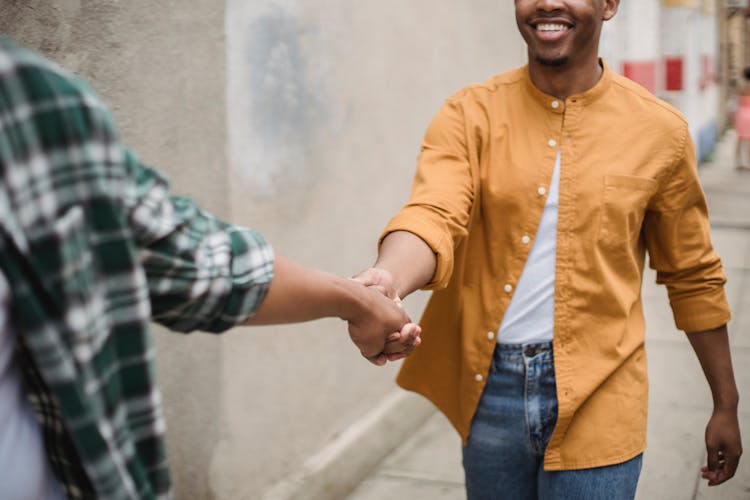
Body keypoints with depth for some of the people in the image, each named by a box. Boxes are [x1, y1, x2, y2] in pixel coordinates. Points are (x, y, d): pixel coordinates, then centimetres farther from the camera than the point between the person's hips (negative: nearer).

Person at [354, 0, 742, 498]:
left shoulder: (659, 130, -2)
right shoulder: (470, 115, -4)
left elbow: (693, 277, 7)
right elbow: (433, 215, -21)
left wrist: (726, 405, 11)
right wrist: (386, 279, -44)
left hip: (597, 401, -1)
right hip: (489, 386, 1)